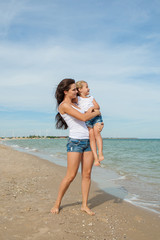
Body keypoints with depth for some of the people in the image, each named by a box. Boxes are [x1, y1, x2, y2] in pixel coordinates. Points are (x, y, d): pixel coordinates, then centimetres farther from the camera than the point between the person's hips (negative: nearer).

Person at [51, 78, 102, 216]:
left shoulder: (73, 104, 18)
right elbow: (83, 118, -15)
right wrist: (96, 113, -1)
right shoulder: (64, 105, -9)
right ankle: (57, 203, 13)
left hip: (87, 141, 8)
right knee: (71, 175, -5)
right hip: (75, 141, -8)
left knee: (87, 174, 6)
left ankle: (84, 205, 15)